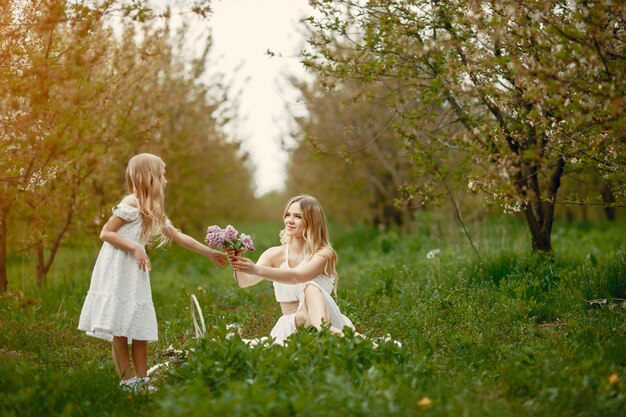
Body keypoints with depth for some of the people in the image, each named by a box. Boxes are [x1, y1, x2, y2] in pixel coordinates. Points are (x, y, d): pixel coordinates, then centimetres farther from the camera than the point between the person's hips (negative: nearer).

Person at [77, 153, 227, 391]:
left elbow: (178, 236, 22)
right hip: (117, 271, -9)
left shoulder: (154, 211, 16)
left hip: (135, 273, 9)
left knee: (141, 327, 6)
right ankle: (127, 380, -3)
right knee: (119, 329, -6)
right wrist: (136, 248, -20)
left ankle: (141, 380, 9)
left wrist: (209, 253, 23)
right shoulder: (131, 204, -10)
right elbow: (106, 233, -13)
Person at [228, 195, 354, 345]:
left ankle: (322, 330, -62)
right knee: (302, 317, -34)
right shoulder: (275, 254, 3)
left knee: (311, 287, -34)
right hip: (290, 324, 3)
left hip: (326, 319, -3)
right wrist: (238, 267, -39)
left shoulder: (324, 254, -8)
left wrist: (257, 270, -43)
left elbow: (298, 277, -28)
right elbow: (245, 281, -14)